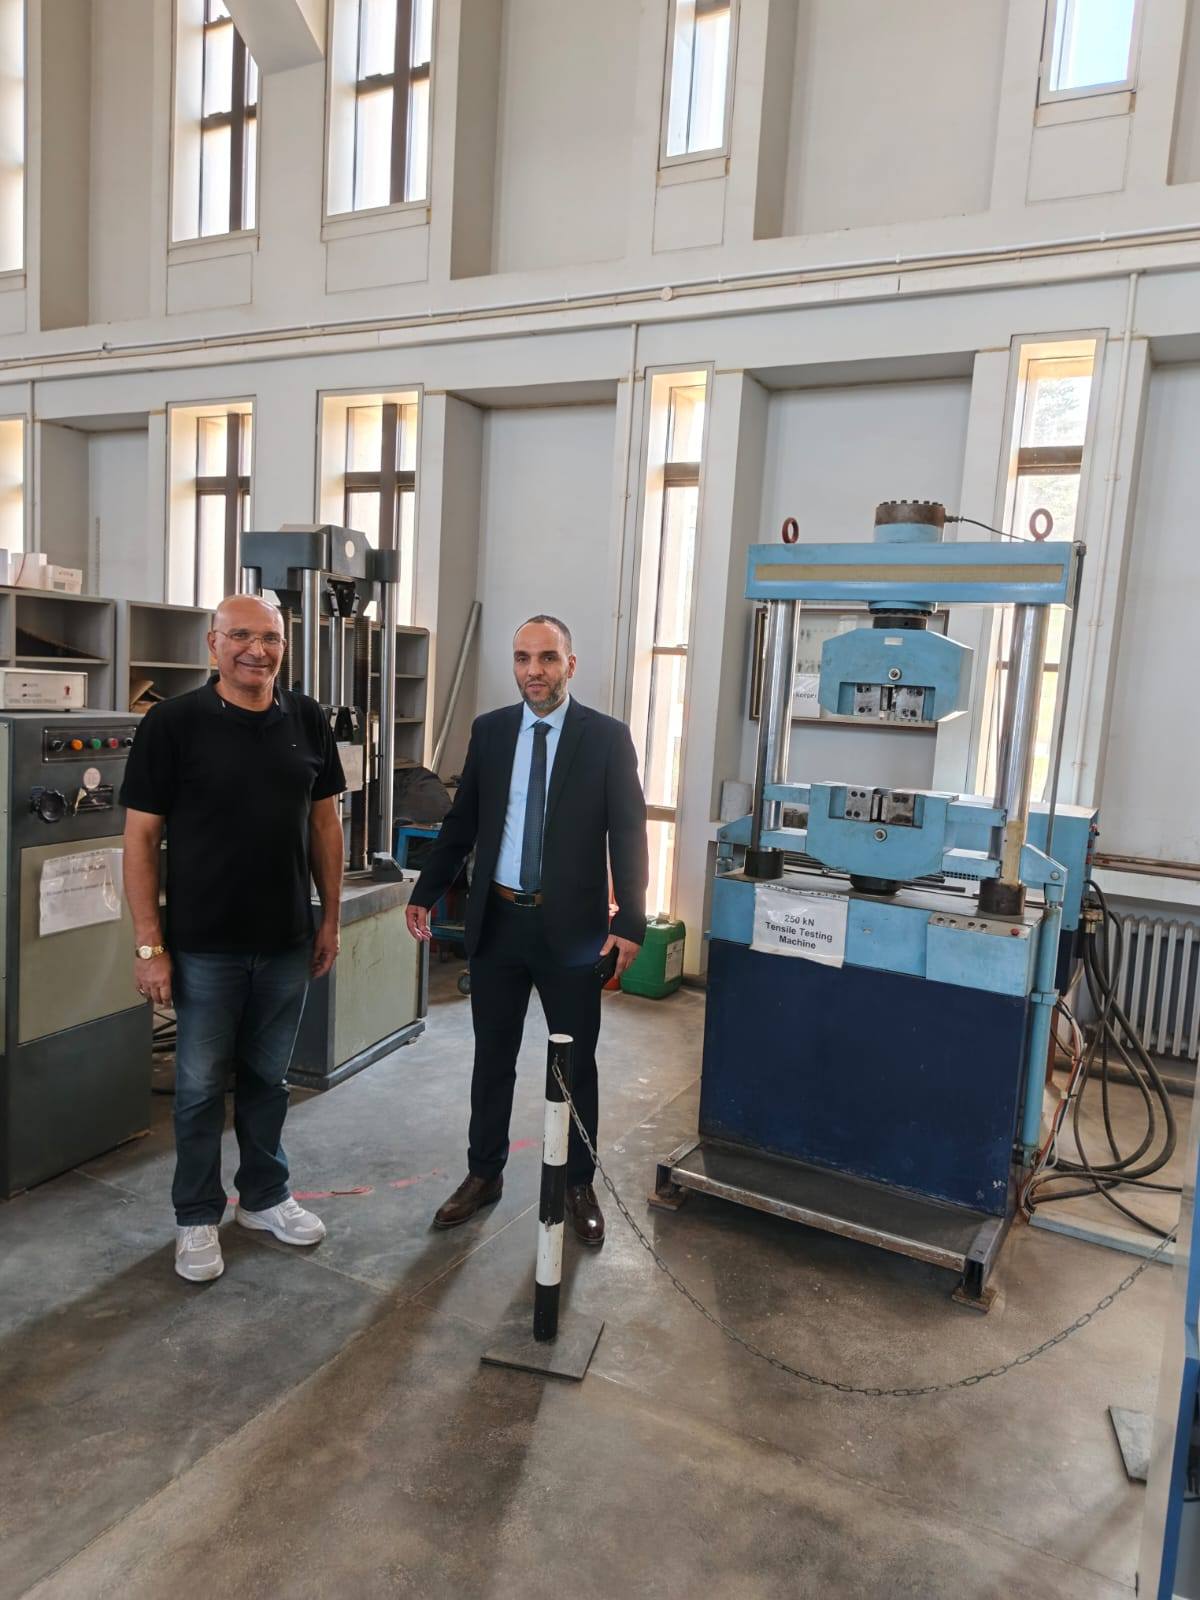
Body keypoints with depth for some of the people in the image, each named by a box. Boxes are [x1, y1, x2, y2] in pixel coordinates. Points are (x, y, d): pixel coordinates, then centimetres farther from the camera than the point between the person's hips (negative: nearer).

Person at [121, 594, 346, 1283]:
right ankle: (198, 1217, 29)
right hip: (205, 945, -3)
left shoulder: (308, 720, 1)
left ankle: (265, 1195, 37)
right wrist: (149, 944, -11)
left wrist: (332, 918, 7)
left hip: (288, 941, 3)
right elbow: (141, 836, -8)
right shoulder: (173, 722, -10)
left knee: (268, 1077, 18)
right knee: (201, 1085, 11)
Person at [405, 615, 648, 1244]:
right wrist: (425, 893, 5)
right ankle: (483, 1174, 34)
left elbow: (628, 835, -7)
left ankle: (579, 1186, 30)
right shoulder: (490, 730, 4)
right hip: (497, 921, 3)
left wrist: (629, 922, -13)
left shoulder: (607, 737, -5)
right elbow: (461, 822, 9)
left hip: (572, 928, -2)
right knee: (492, 1057, 15)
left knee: (577, 1064, 11)